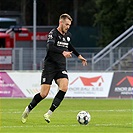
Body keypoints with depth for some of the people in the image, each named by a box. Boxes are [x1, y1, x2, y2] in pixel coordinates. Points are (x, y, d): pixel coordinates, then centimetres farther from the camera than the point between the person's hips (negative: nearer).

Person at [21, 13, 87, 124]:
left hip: (61, 67, 6)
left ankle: (49, 113, -15)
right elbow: (50, 47, -31)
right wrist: (63, 52, -43)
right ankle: (28, 110, 18)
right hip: (50, 66, -6)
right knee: (44, 94, -7)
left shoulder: (68, 35, 11)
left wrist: (79, 55, 37)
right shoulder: (53, 33, -12)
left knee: (64, 88, -20)